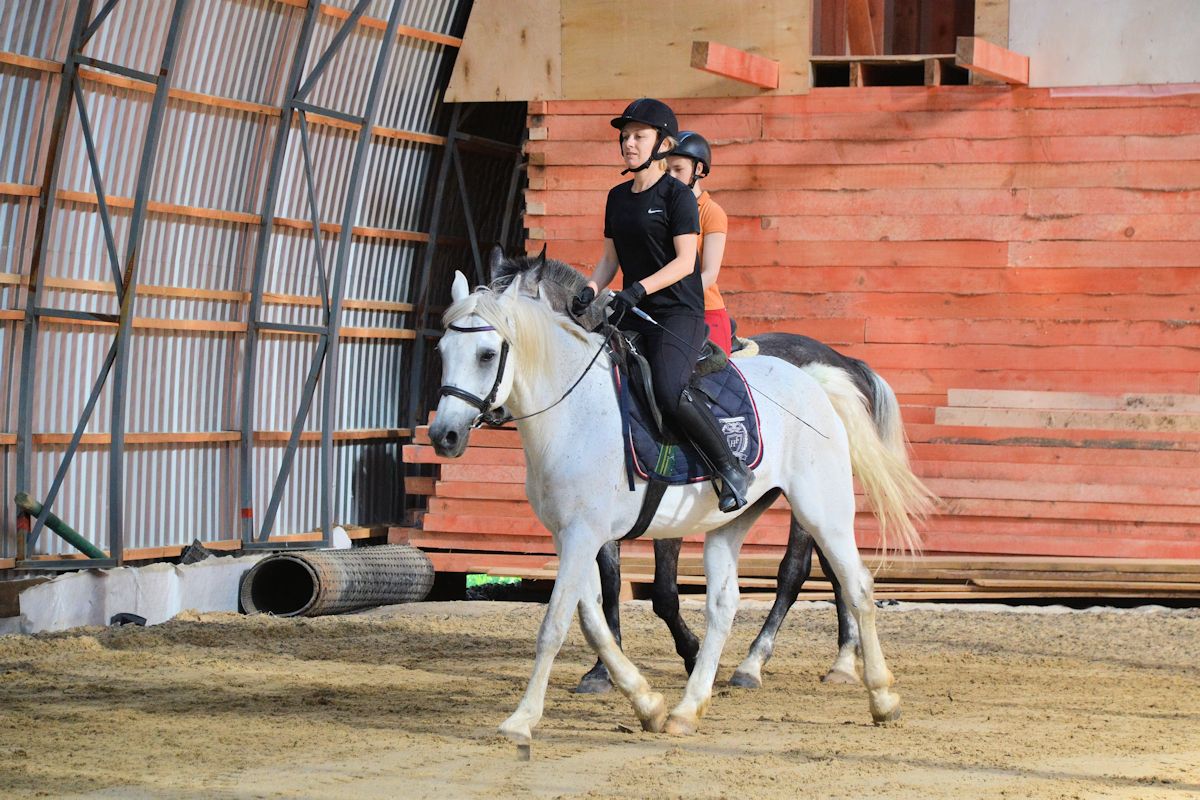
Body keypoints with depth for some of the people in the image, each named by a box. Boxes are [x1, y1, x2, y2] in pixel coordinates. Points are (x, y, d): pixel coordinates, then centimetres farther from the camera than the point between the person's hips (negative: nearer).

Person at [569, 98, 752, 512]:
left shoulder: (677, 195, -6)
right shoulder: (618, 196, 15)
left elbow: (685, 261, -14)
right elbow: (610, 257, 19)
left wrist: (639, 289, -25)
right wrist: (590, 289, -1)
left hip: (678, 312, -8)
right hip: (632, 313, 8)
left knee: (669, 392, -30)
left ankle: (731, 468, -15)